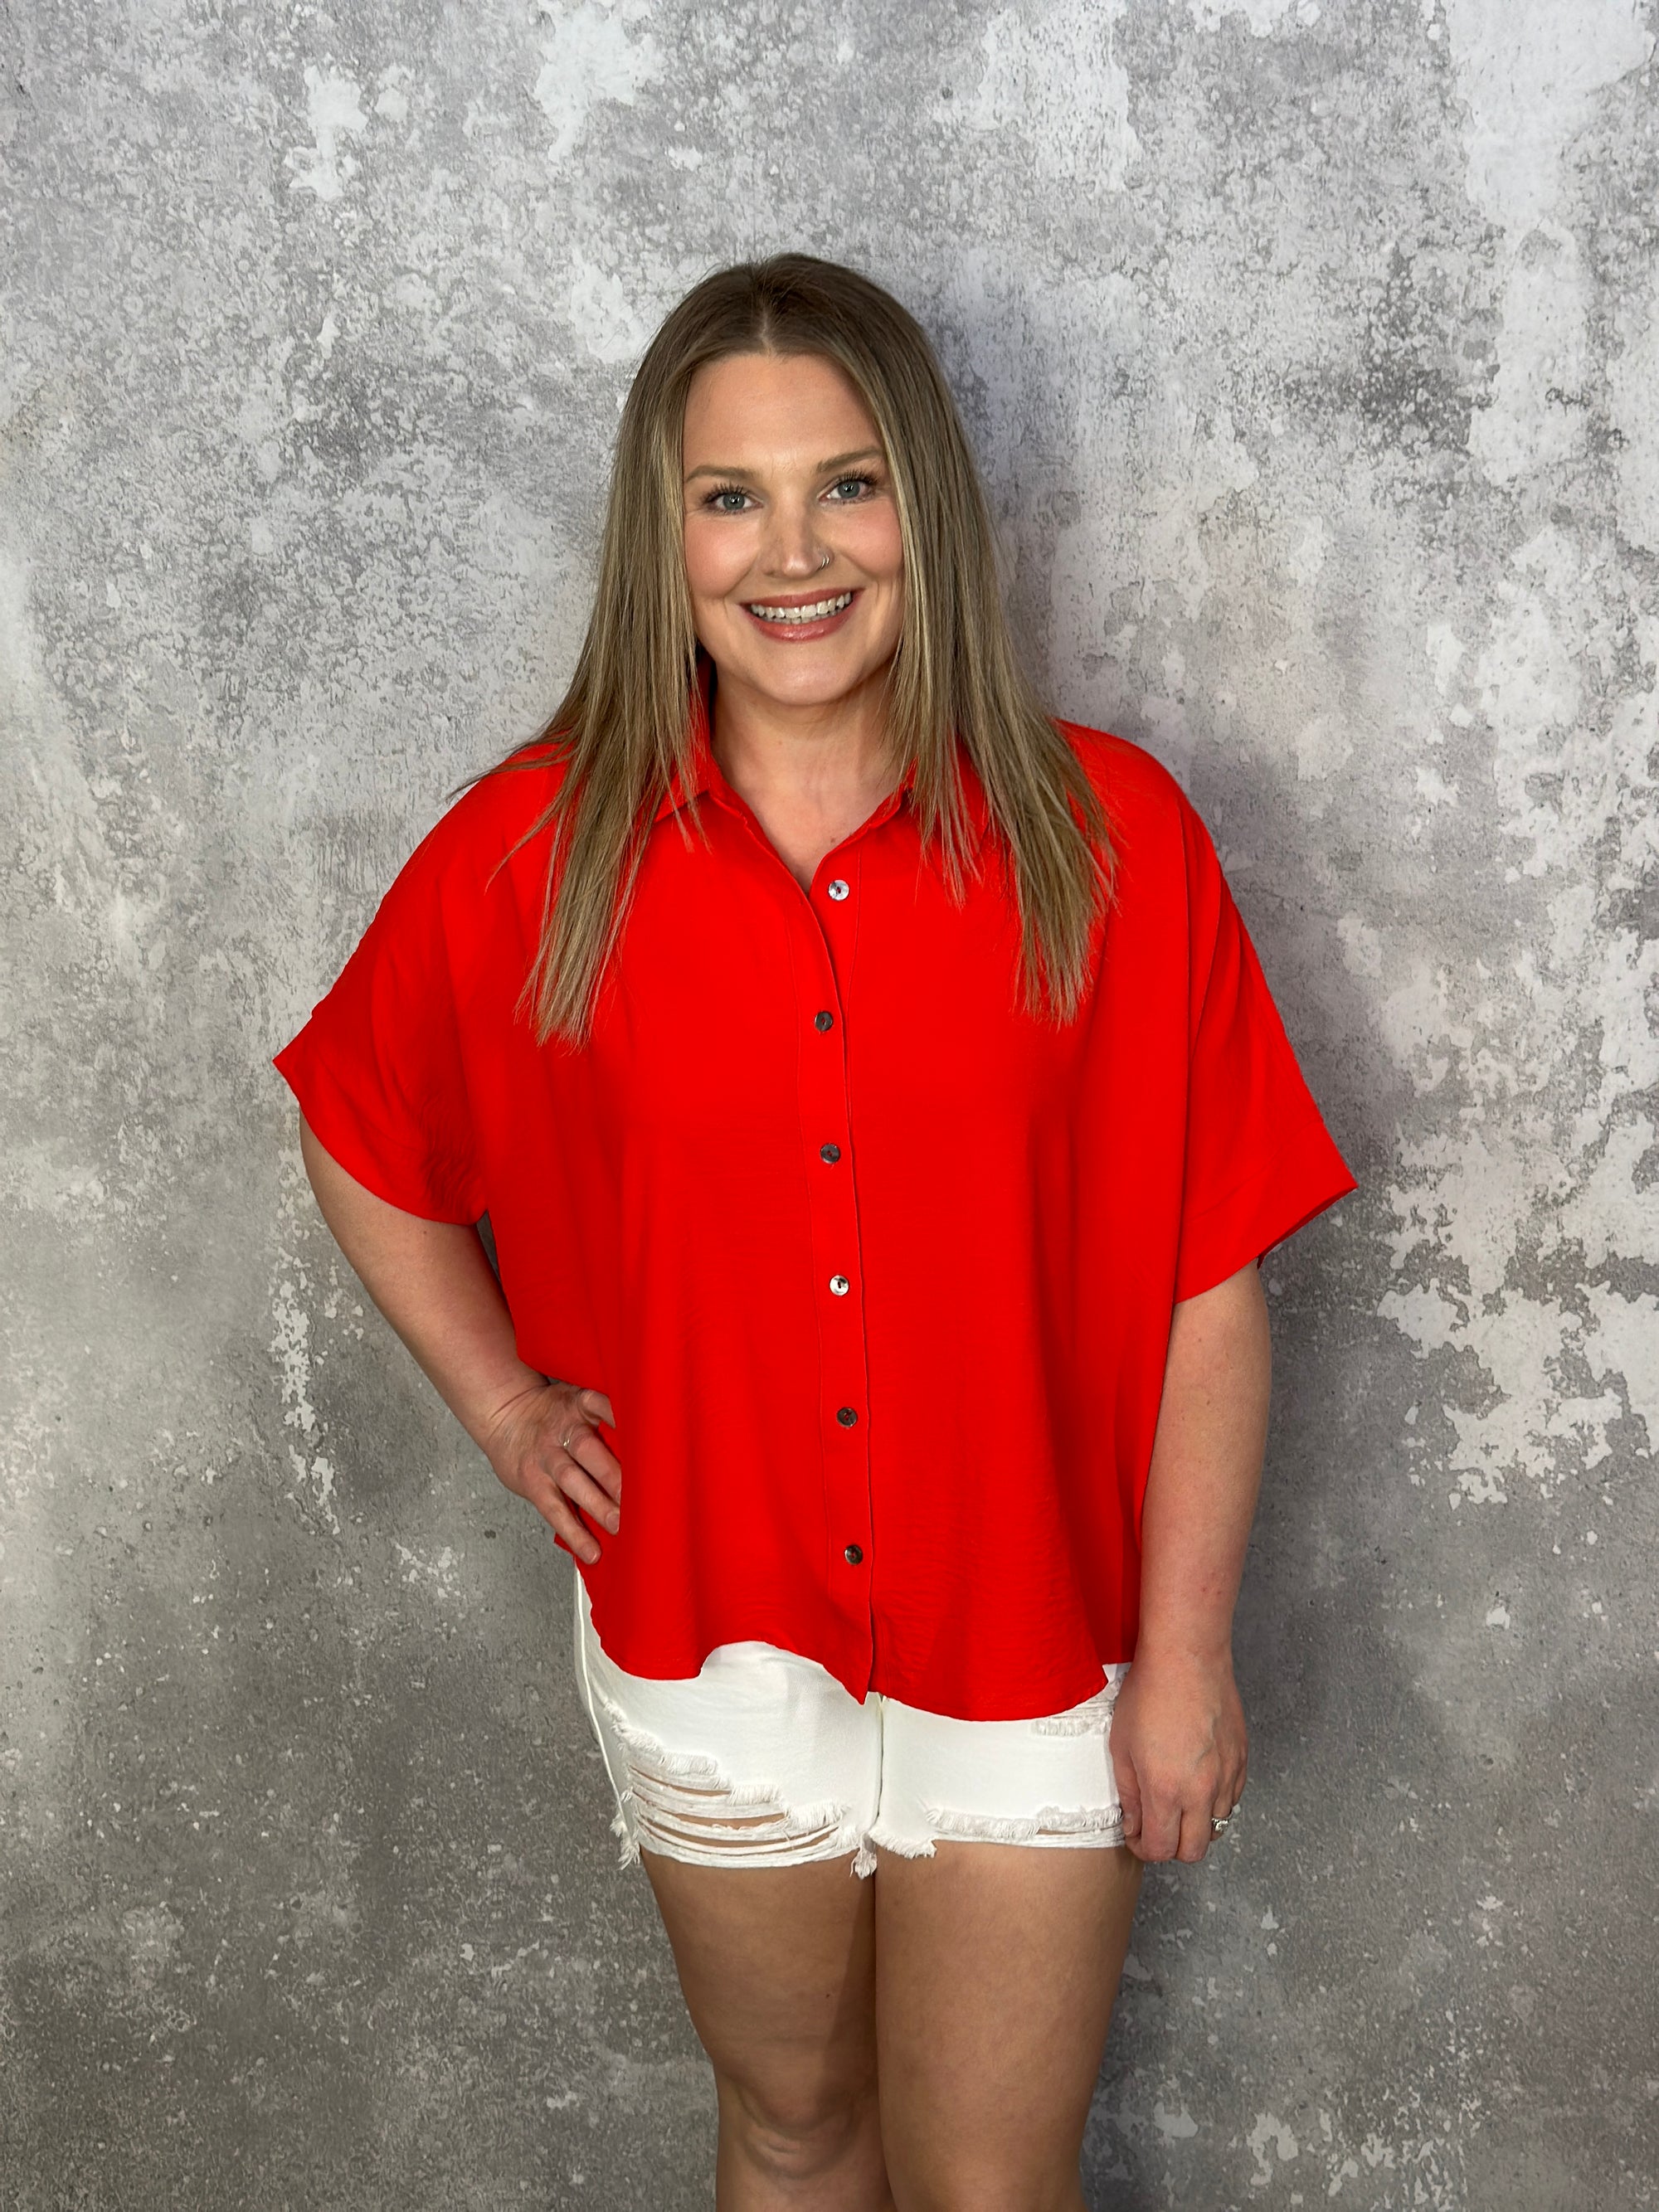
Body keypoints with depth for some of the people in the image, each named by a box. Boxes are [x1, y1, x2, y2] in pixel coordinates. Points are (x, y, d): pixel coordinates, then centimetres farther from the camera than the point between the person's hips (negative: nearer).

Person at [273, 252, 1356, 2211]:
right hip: (709, 1635, 1)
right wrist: (503, 1405, 2)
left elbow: (1209, 1290, -9)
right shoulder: (533, 851, -9)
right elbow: (361, 1143, 9)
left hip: (1031, 1648, -1)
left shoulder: (1108, 836, -12)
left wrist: (1185, 1653, -7)